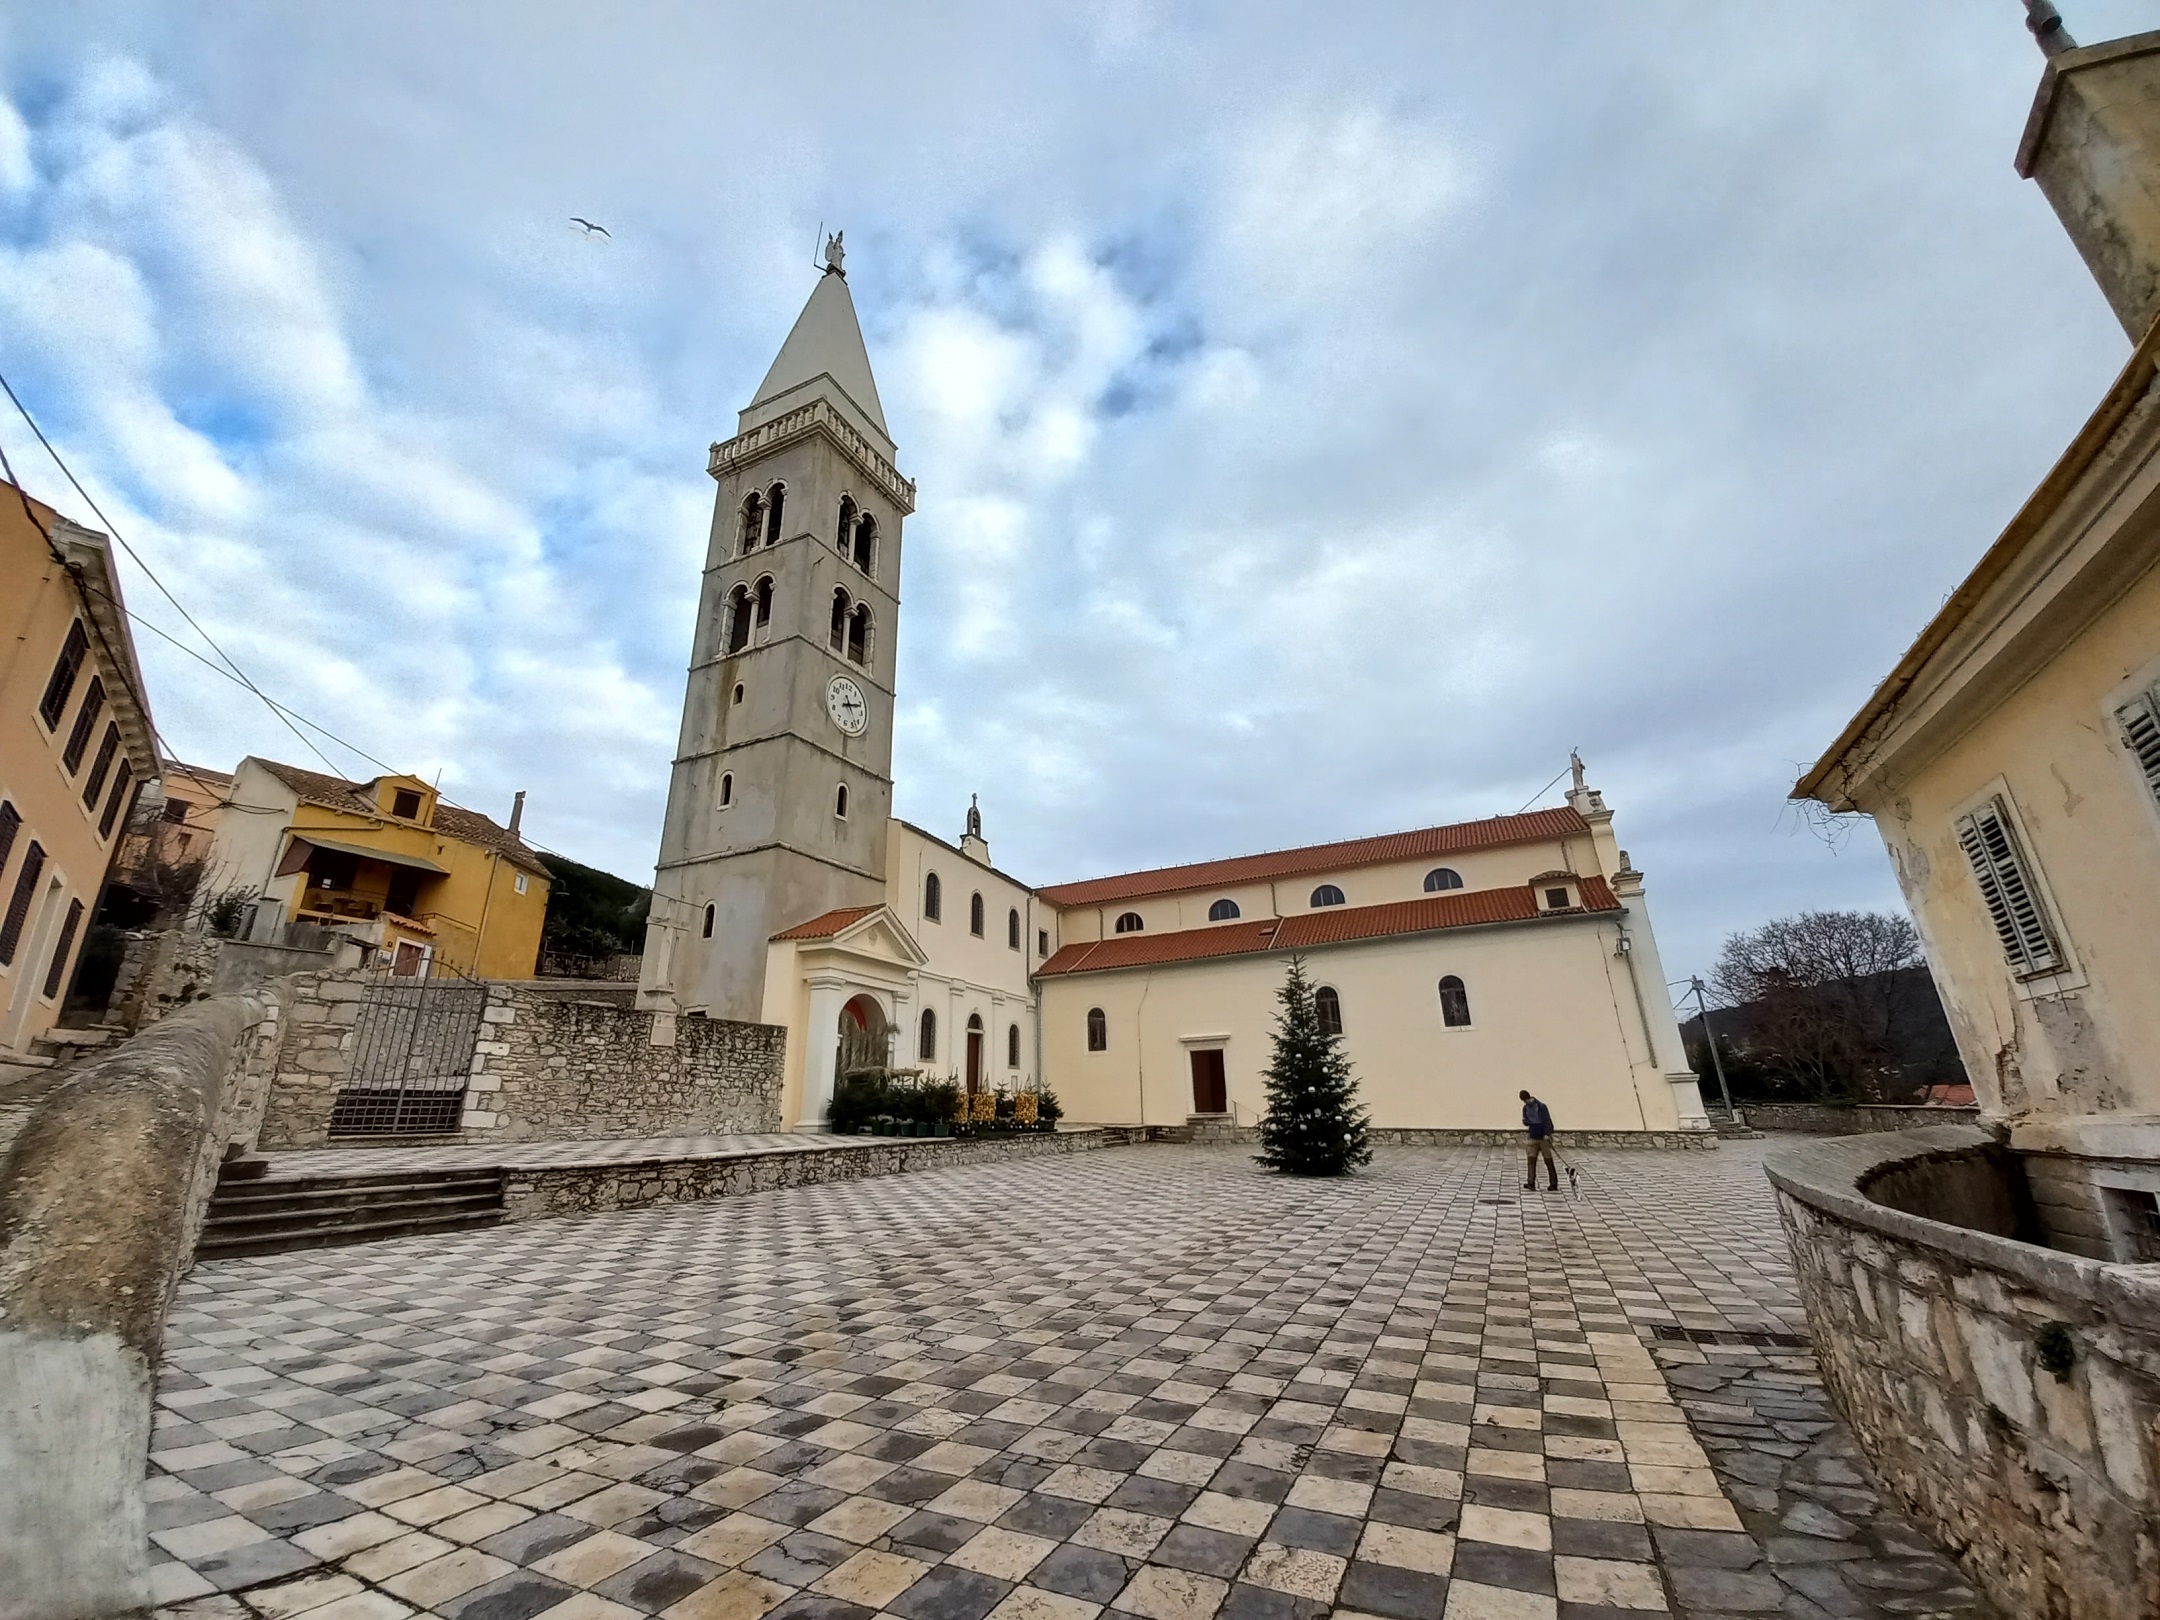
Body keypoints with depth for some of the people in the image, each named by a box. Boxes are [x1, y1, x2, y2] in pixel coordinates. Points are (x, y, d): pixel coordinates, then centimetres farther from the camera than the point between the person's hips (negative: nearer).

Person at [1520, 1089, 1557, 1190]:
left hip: (1543, 1137, -5)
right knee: (1531, 1159, -1)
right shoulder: (1525, 1108, 7)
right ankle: (1531, 1183, -1)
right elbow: (1525, 1122, 8)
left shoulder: (1541, 1106, -11)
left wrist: (1547, 1134, -24)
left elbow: (1547, 1120, -16)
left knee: (1548, 1161, 0)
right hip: (1533, 1137, 5)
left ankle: (1554, 1184, 8)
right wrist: (1526, 1121, -16)